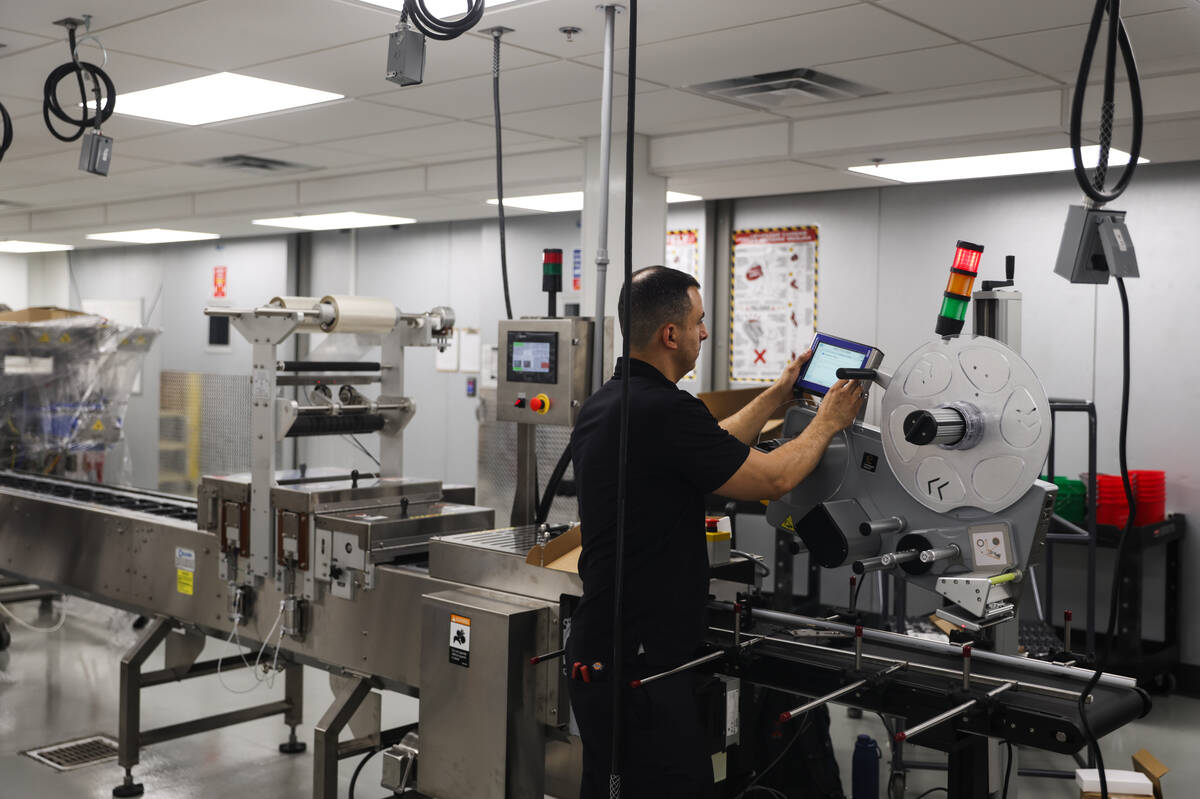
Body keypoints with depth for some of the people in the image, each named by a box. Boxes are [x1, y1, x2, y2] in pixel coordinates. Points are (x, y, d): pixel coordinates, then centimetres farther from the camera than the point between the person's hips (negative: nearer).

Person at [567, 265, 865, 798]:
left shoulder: (602, 406, 11)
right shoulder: (665, 410, -19)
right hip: (640, 664, -10)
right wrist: (829, 421, 8)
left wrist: (779, 395, 29)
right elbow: (772, 479, -9)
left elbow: (710, 450, 24)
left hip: (597, 651, 10)